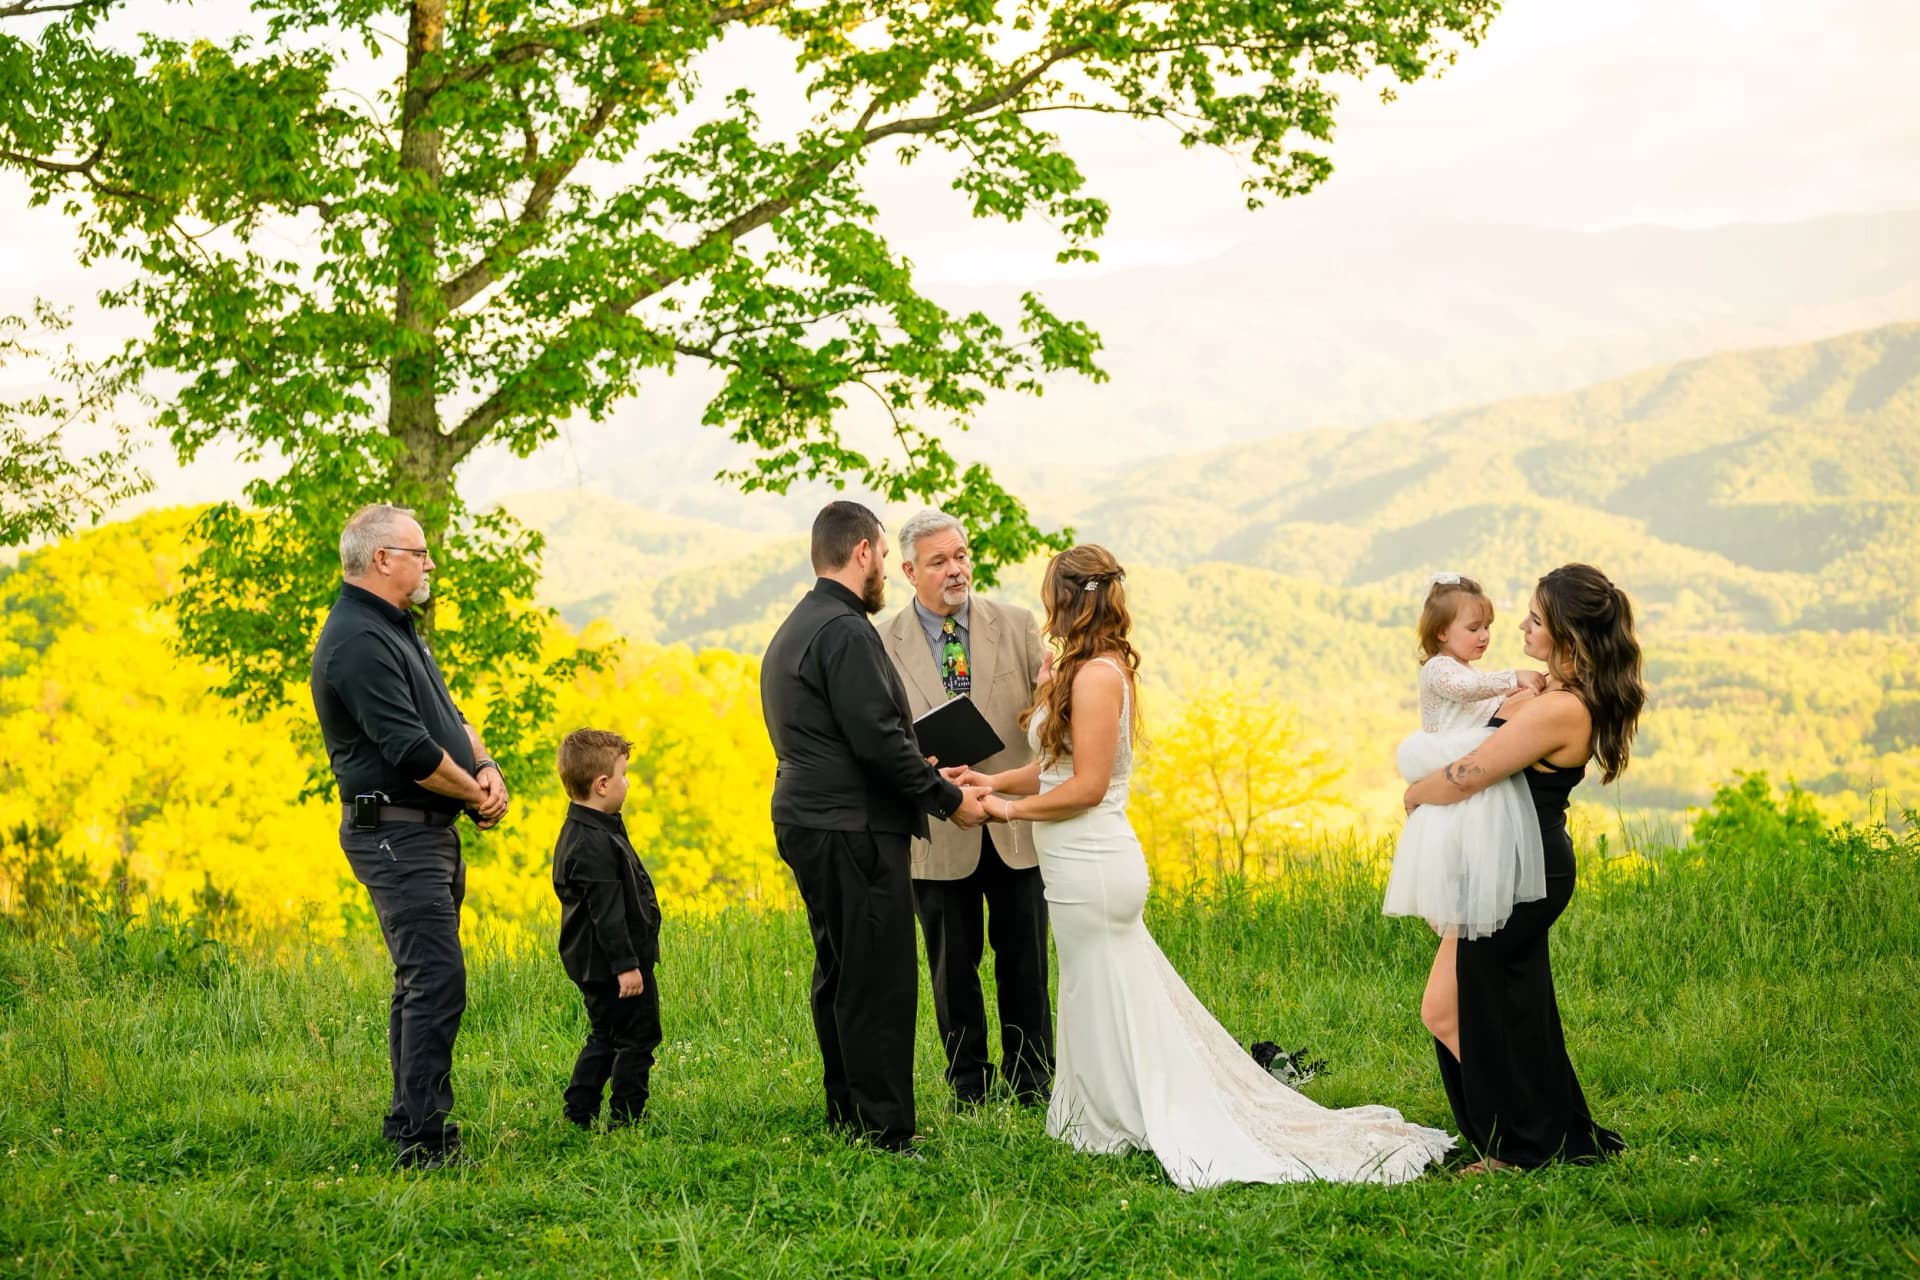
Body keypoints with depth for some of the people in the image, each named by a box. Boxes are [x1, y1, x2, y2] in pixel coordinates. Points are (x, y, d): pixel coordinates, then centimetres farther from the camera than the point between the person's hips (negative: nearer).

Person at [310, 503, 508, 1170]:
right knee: (436, 981, -14)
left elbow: (447, 716, 19)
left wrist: (486, 766, -1)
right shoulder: (357, 641, -17)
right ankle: (422, 1140, -12)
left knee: (422, 982, 14)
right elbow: (411, 749, -23)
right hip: (395, 833, -11)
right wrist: (474, 793, -9)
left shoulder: (396, 629, 17)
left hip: (430, 832, 11)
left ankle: (412, 1125, 22)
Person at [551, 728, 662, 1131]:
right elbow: (607, 911, -25)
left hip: (596, 965, 11)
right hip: (613, 964, -11)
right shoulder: (596, 844, -23)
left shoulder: (579, 831, 11)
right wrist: (626, 965, -23)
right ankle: (625, 1120, 4)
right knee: (637, 1039, -1)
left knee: (605, 1037, 18)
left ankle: (577, 1114, 21)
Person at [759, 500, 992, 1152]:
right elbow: (878, 738, -21)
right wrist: (948, 798, -10)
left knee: (840, 976, 16)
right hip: (854, 831, -11)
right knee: (878, 984, -8)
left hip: (806, 823, 11)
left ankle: (847, 1116, 23)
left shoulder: (791, 631, 17)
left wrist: (928, 780, 18)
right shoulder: (846, 631, -15)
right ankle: (883, 1135, -6)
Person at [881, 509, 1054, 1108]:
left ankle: (1030, 1085, 21)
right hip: (940, 834, -1)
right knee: (953, 968, 9)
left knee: (1024, 964, 8)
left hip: (1015, 828, 1)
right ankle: (968, 1088, 22)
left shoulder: (1016, 626, 3)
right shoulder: (884, 646, -2)